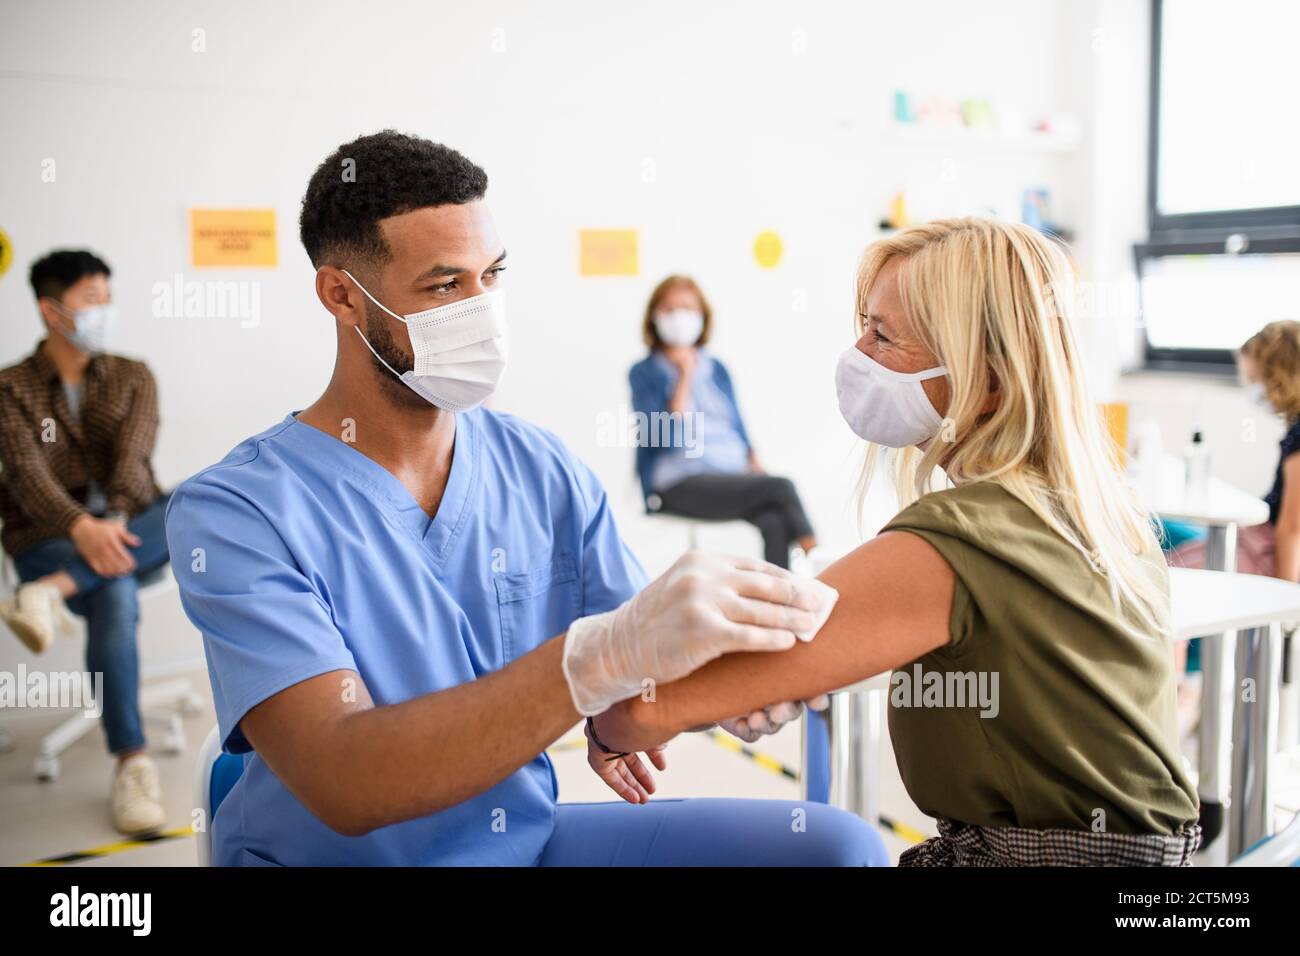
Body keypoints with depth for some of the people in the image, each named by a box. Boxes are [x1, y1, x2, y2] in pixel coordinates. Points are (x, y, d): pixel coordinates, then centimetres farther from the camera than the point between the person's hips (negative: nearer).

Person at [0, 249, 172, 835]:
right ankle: (132, 762, -32)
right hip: (51, 539, -3)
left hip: (130, 530, 3)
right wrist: (81, 528, -35)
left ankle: (55, 590, -41)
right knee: (115, 597, -36)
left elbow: (132, 455, -6)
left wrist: (115, 521, -27)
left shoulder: (133, 377, 10)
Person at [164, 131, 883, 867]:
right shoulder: (236, 511, -18)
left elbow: (645, 671, -1)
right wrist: (604, 653, -42)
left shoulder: (546, 473, -4)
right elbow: (343, 783, -30)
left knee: (839, 845, -12)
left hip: (532, 836, 4)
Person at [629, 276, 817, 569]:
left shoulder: (716, 368, 18)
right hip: (680, 484, -5)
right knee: (781, 487, -27)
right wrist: (685, 376, -8)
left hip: (733, 475, 5)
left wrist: (757, 471, 0)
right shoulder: (645, 373, 3)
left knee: (774, 523, -30)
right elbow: (668, 436, -11)